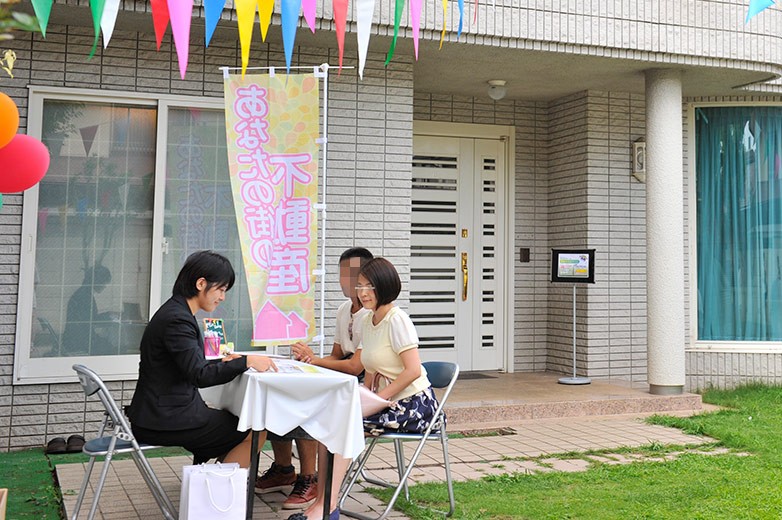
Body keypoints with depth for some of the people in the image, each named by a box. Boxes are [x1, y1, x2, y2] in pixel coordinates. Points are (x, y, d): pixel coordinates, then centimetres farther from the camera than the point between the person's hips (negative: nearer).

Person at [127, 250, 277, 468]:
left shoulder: (176, 312, 12)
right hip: (163, 422, -10)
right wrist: (246, 361, -21)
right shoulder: (177, 319, -19)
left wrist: (221, 362, 6)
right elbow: (199, 375, -25)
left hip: (164, 413, 10)